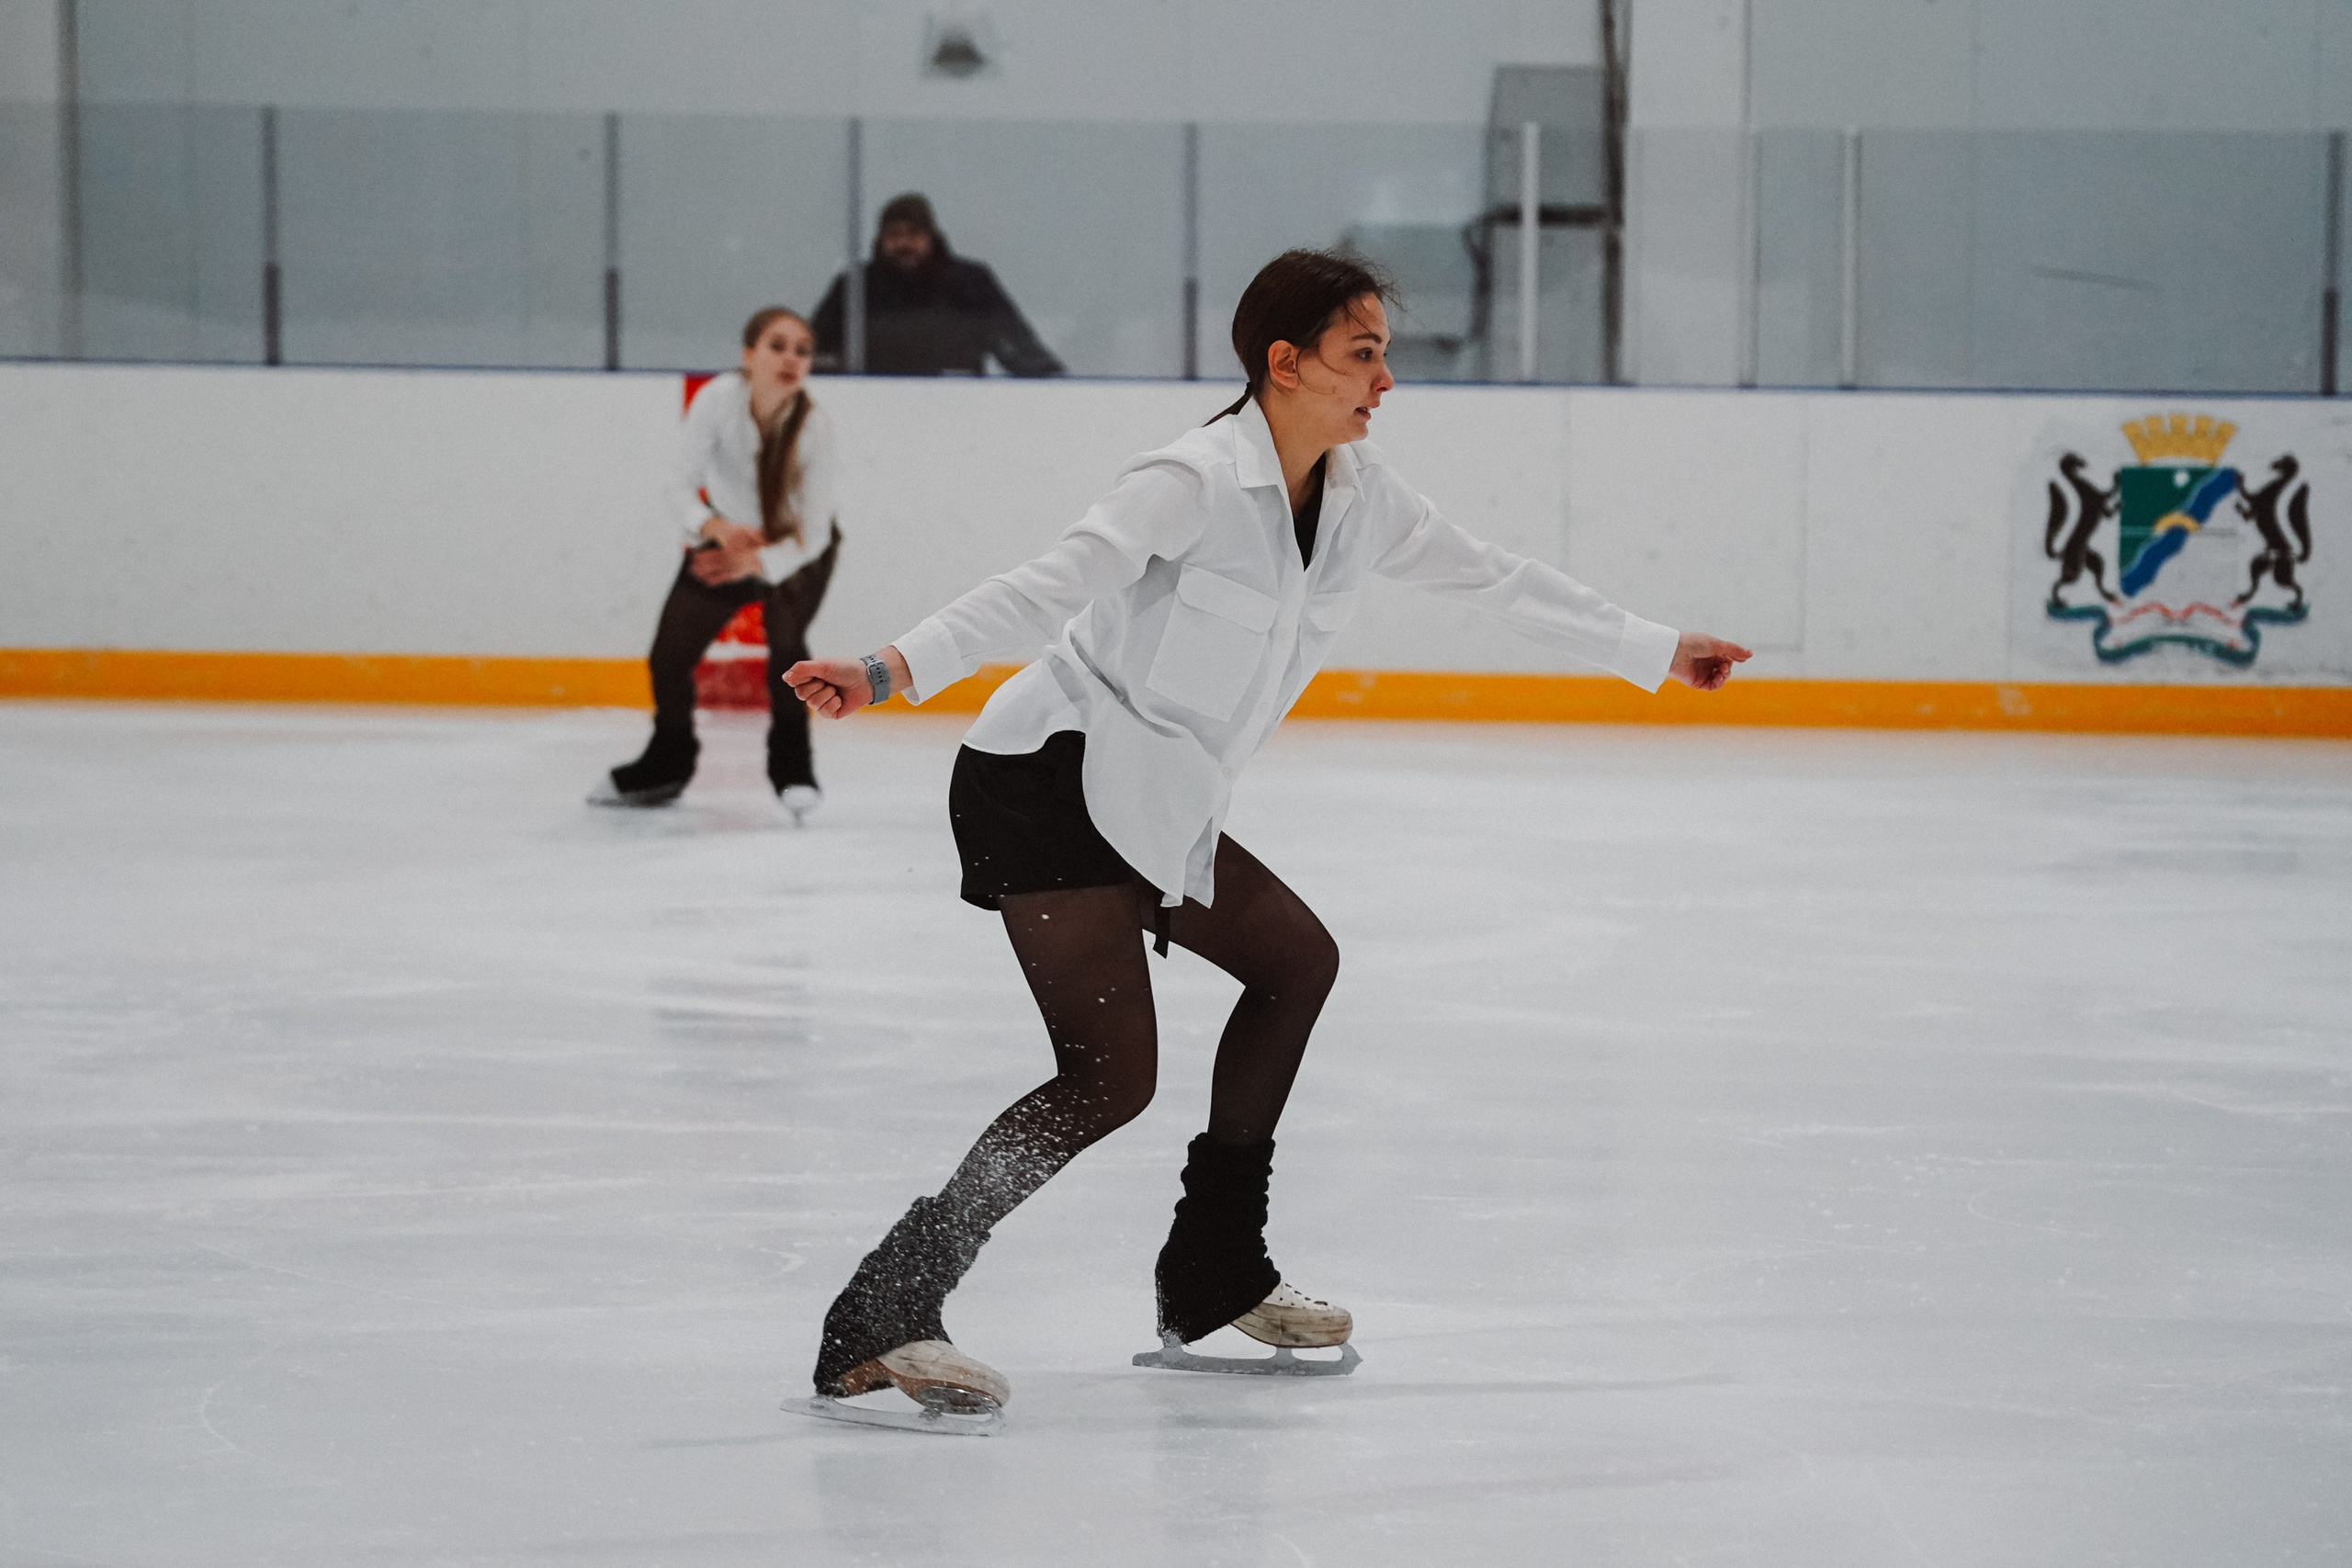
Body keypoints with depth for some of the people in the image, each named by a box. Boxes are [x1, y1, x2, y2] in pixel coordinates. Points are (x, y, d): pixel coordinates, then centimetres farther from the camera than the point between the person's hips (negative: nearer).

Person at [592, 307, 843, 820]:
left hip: (795, 550, -2)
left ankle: (793, 768, -9)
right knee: (668, 656, 4)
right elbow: (678, 488, -25)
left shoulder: (815, 426, -30)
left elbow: (811, 532, -28)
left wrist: (759, 562, -46)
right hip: (726, 538, 2)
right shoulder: (718, 398, -29)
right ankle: (668, 765, 32)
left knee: (785, 637, -28)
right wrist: (715, 527, -46)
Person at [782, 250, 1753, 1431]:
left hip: (1152, 805, 10)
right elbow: (1043, 588, -27)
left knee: (1295, 960, 19)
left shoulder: (1357, 495, 7)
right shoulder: (1198, 482, -18)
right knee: (1109, 1076, -17)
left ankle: (1214, 1278, 27)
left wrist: (1658, 654, 27)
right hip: (1051, 785, -9)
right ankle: (877, 1325, -22)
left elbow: (1490, 577, 19)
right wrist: (893, 669, -39)